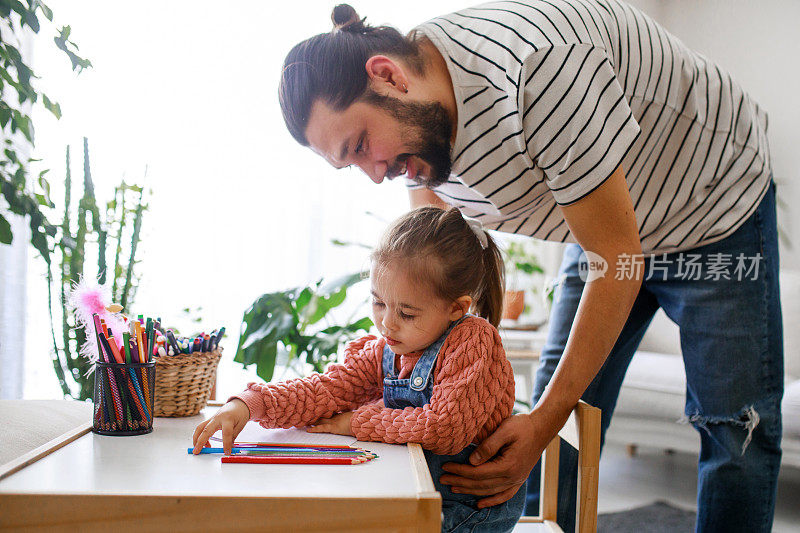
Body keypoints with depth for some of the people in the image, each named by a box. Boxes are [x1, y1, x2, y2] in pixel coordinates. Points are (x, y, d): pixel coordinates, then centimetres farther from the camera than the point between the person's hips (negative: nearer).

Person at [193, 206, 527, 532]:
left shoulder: (472, 341, -20)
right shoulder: (384, 351, 1)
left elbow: (444, 428, -27)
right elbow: (326, 389, -5)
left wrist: (358, 422, -16)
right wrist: (249, 404, -22)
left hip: (474, 504, -6)